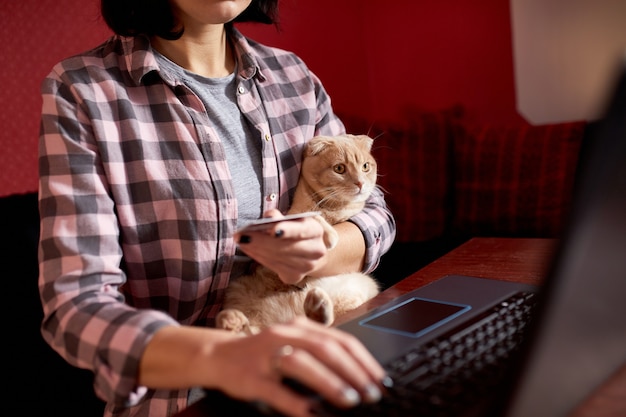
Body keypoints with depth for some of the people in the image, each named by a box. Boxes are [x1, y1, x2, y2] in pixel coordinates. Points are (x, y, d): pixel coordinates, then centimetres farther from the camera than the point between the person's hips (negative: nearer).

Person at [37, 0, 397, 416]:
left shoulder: (293, 75, 3)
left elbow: (373, 212, 5)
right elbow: (77, 306, -17)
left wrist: (317, 253, -18)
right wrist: (219, 355, -36)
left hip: (309, 381, 4)